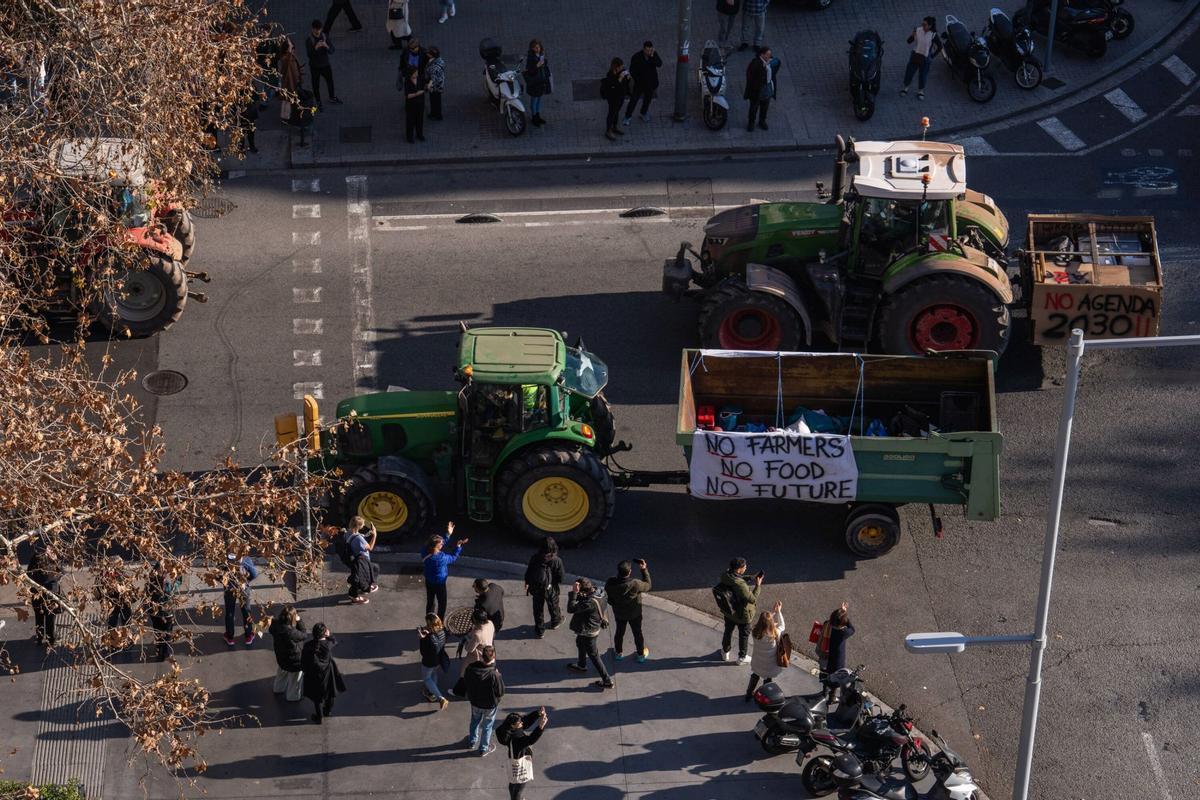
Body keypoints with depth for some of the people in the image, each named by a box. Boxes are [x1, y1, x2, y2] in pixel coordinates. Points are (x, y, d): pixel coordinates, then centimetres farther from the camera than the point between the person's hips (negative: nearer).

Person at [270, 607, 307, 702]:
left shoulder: (275, 625, -23)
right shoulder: (291, 632, -42)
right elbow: (304, 635, -25)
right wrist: (299, 621, -24)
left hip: (280, 655, 7)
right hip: (294, 659, -7)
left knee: (282, 672, 36)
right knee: (295, 678, 22)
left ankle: (278, 688, 60)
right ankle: (293, 696, 44)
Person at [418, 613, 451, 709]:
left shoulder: (430, 638, -39)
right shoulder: (443, 630, -20)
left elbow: (423, 652, -28)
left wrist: (422, 638, -29)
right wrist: (428, 633, -12)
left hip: (429, 662, -6)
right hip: (440, 659, 6)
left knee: (426, 678, 21)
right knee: (433, 674, 34)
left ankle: (441, 698, 13)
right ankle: (431, 692, 56)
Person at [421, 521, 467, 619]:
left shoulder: (426, 552, -16)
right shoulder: (441, 558, -35)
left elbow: (440, 545, 1)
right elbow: (453, 558, -15)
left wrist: (448, 535, 3)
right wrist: (459, 546, -12)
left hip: (428, 582, 7)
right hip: (439, 584, -7)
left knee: (430, 601, 24)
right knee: (442, 604, 16)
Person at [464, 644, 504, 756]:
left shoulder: (471, 668, -25)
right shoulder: (494, 676, -37)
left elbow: (467, 683, -4)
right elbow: (501, 692, -22)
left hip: (475, 702, 4)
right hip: (490, 705, -4)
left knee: (474, 722, 31)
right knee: (487, 726, 22)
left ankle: (472, 742, 54)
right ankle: (484, 749, 42)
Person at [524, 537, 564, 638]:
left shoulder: (534, 558, -17)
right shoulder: (557, 561, -23)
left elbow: (528, 573, -4)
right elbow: (560, 577, -13)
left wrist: (527, 584, 12)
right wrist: (558, 583, 10)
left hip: (536, 589, 1)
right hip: (550, 589, -1)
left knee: (538, 608, 20)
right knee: (553, 606, 28)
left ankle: (540, 630, 32)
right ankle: (555, 621, 54)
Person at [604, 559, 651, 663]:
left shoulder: (610, 583, -29)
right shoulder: (635, 584, -37)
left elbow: (609, 598, -10)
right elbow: (647, 586, -15)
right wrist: (644, 570, -12)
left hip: (619, 613, 2)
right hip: (635, 614, -2)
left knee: (619, 632, 27)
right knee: (637, 633, 22)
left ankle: (618, 653, 46)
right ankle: (641, 654, 40)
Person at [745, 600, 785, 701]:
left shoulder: (755, 632, -26)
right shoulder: (774, 634, -34)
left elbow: (764, 622, -5)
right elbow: (782, 627, -12)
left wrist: (773, 611, -7)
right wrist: (778, 612, -7)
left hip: (757, 663, 3)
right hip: (769, 666, -3)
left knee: (755, 675, 33)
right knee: (767, 681, 26)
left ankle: (749, 694, 53)